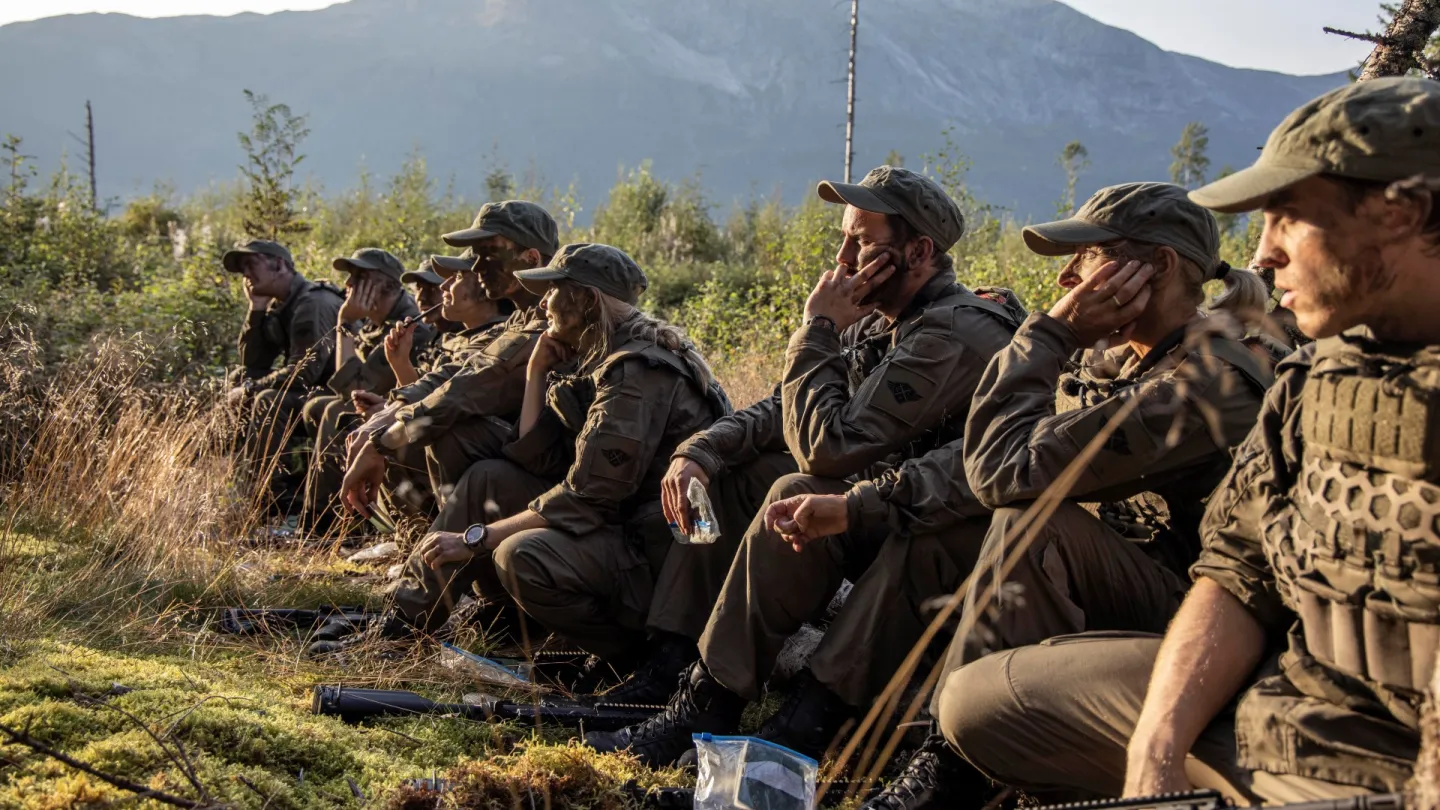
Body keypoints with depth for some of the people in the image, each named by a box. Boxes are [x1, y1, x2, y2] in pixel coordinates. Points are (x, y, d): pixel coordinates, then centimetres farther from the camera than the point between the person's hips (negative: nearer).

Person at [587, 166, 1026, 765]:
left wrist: (818, 328, -18)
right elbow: (787, 411, 9)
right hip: (886, 515, 10)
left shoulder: (955, 336, -24)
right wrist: (701, 451, -8)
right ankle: (670, 670, -4)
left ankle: (708, 706, -20)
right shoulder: (880, 321, 7)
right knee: (714, 480, 3)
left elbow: (826, 447, -29)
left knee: (800, 498, -31)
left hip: (948, 542, -10)